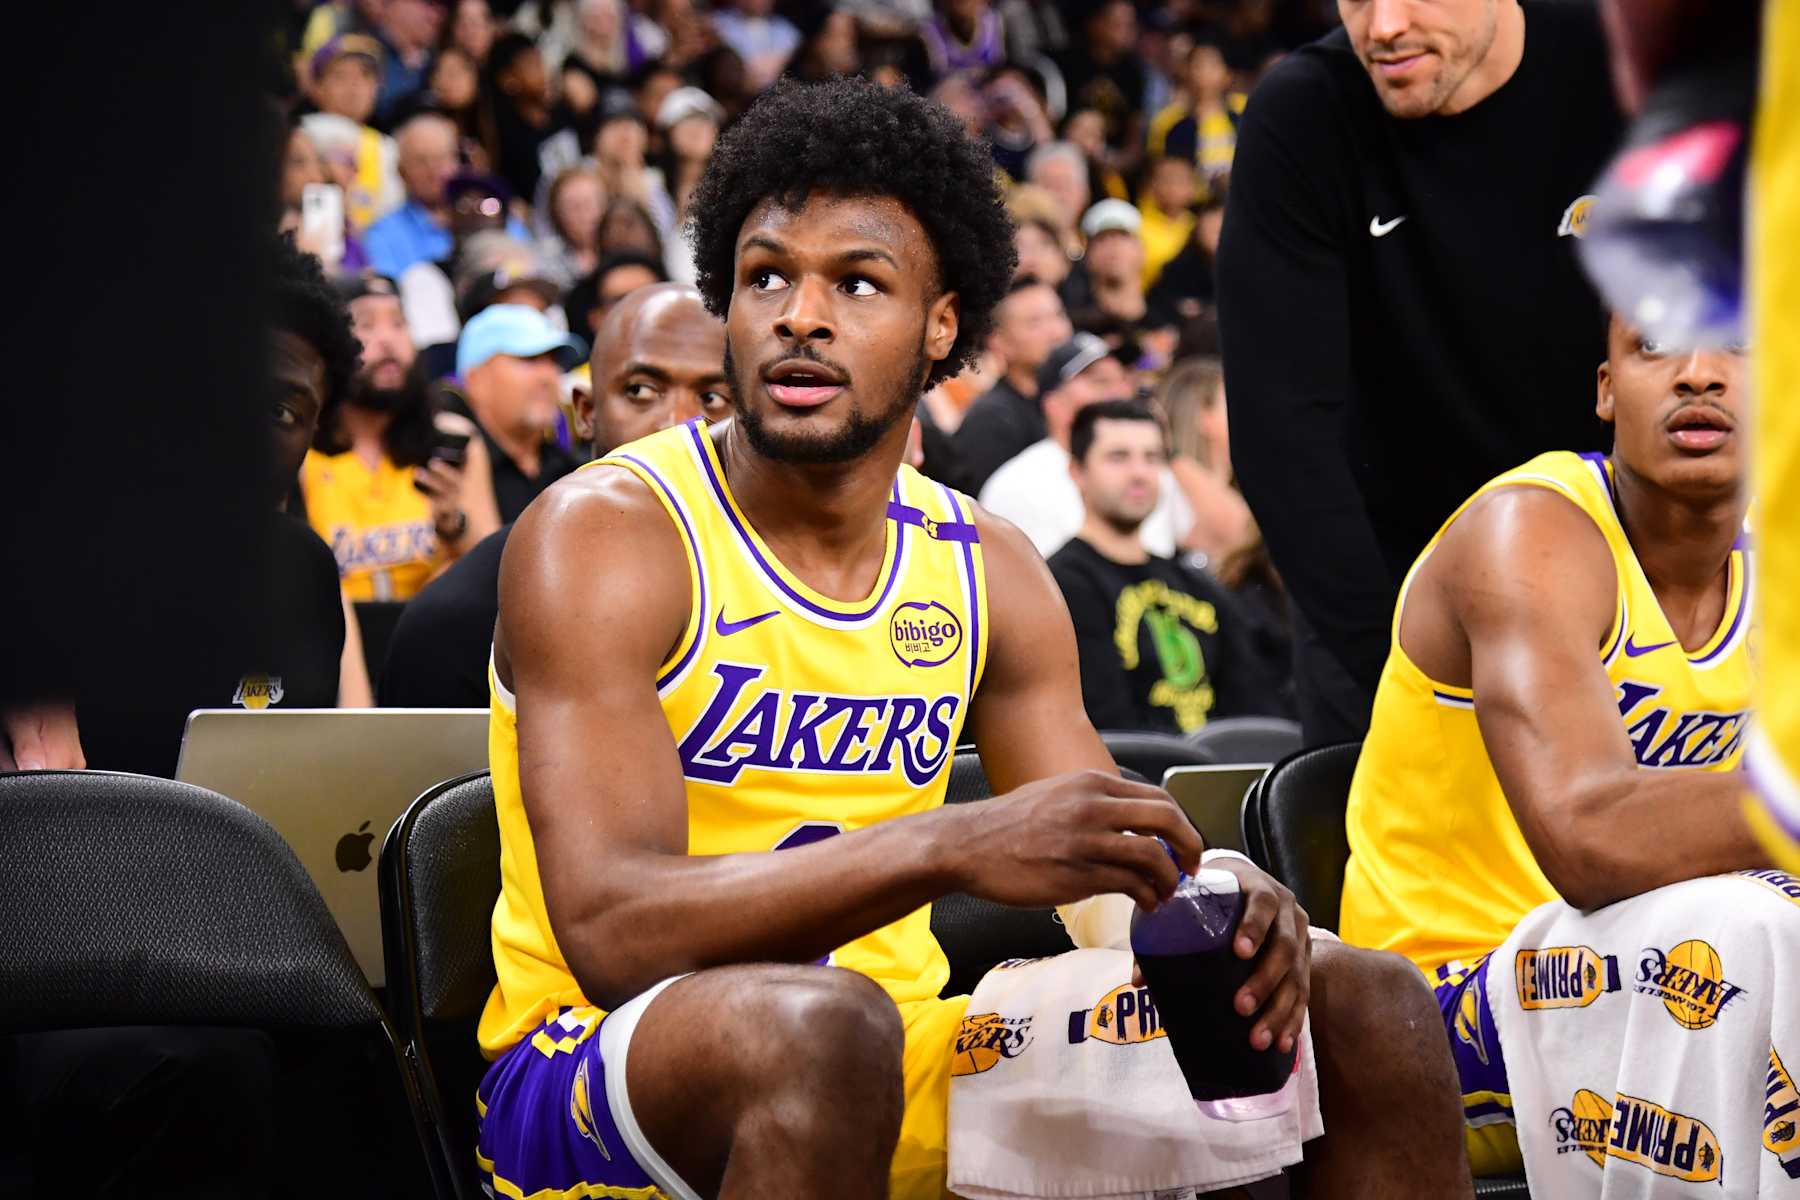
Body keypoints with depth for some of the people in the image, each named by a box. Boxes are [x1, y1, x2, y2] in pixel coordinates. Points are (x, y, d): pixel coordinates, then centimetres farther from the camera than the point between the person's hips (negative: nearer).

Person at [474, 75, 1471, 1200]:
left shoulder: (990, 569, 7)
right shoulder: (603, 536, -12)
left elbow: (1107, 872, 10)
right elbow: (610, 930, -25)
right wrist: (948, 845, -37)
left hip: (895, 1062, 6)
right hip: (597, 1066, -6)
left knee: (1362, 1006, -2)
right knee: (818, 1020, -41)